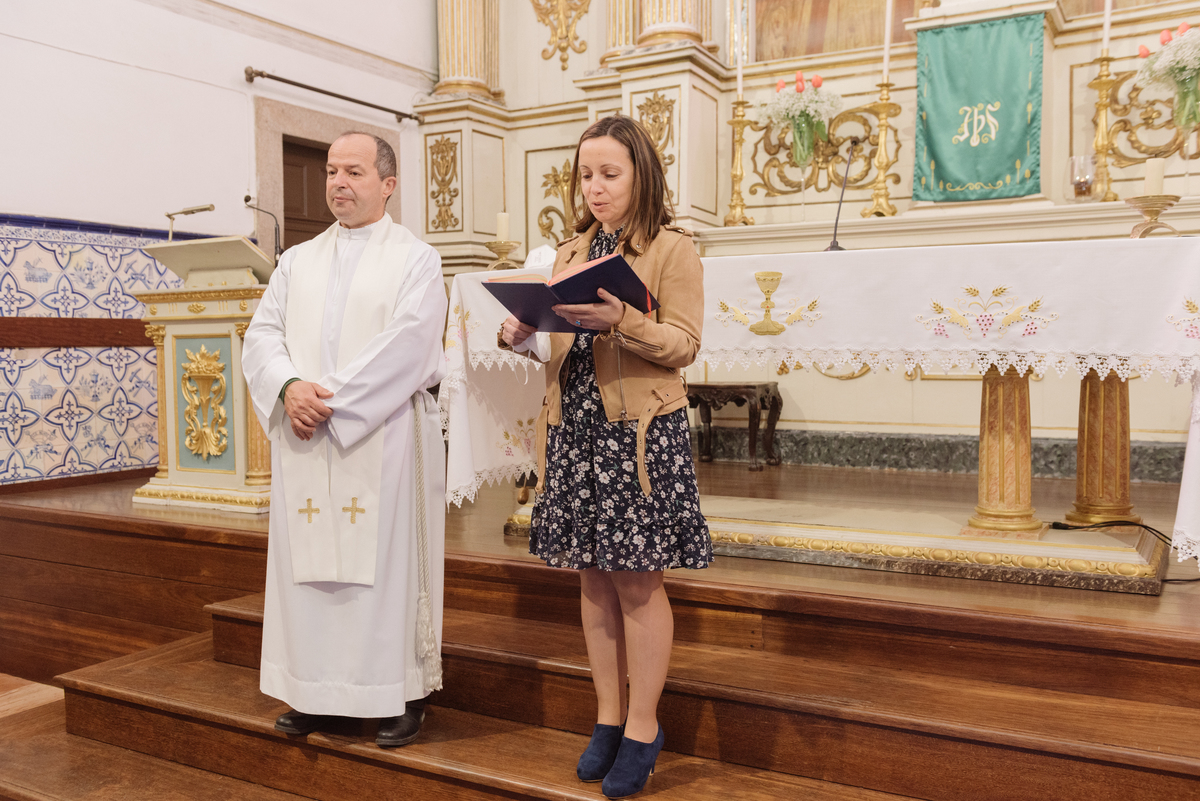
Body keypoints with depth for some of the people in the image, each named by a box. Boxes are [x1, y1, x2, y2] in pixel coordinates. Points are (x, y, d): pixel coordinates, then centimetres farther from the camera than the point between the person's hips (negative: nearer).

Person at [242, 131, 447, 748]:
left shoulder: (416, 258, 1)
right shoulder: (297, 261, 17)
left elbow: (407, 344, -12)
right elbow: (262, 334, 8)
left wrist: (331, 398, -16)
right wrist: (290, 387, -13)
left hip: (386, 437, -4)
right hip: (304, 441, 5)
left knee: (389, 560, 0)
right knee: (308, 560, 7)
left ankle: (403, 692, 12)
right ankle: (316, 690, 20)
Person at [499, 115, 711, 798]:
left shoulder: (673, 248, -1)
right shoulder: (572, 252, 16)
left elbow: (684, 344, -9)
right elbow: (560, 344, 17)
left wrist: (621, 320, -24)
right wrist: (526, 338, -4)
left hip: (641, 432, -5)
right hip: (575, 428, 6)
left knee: (637, 583, 0)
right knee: (594, 578, 11)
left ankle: (642, 727, 15)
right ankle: (609, 717, 24)